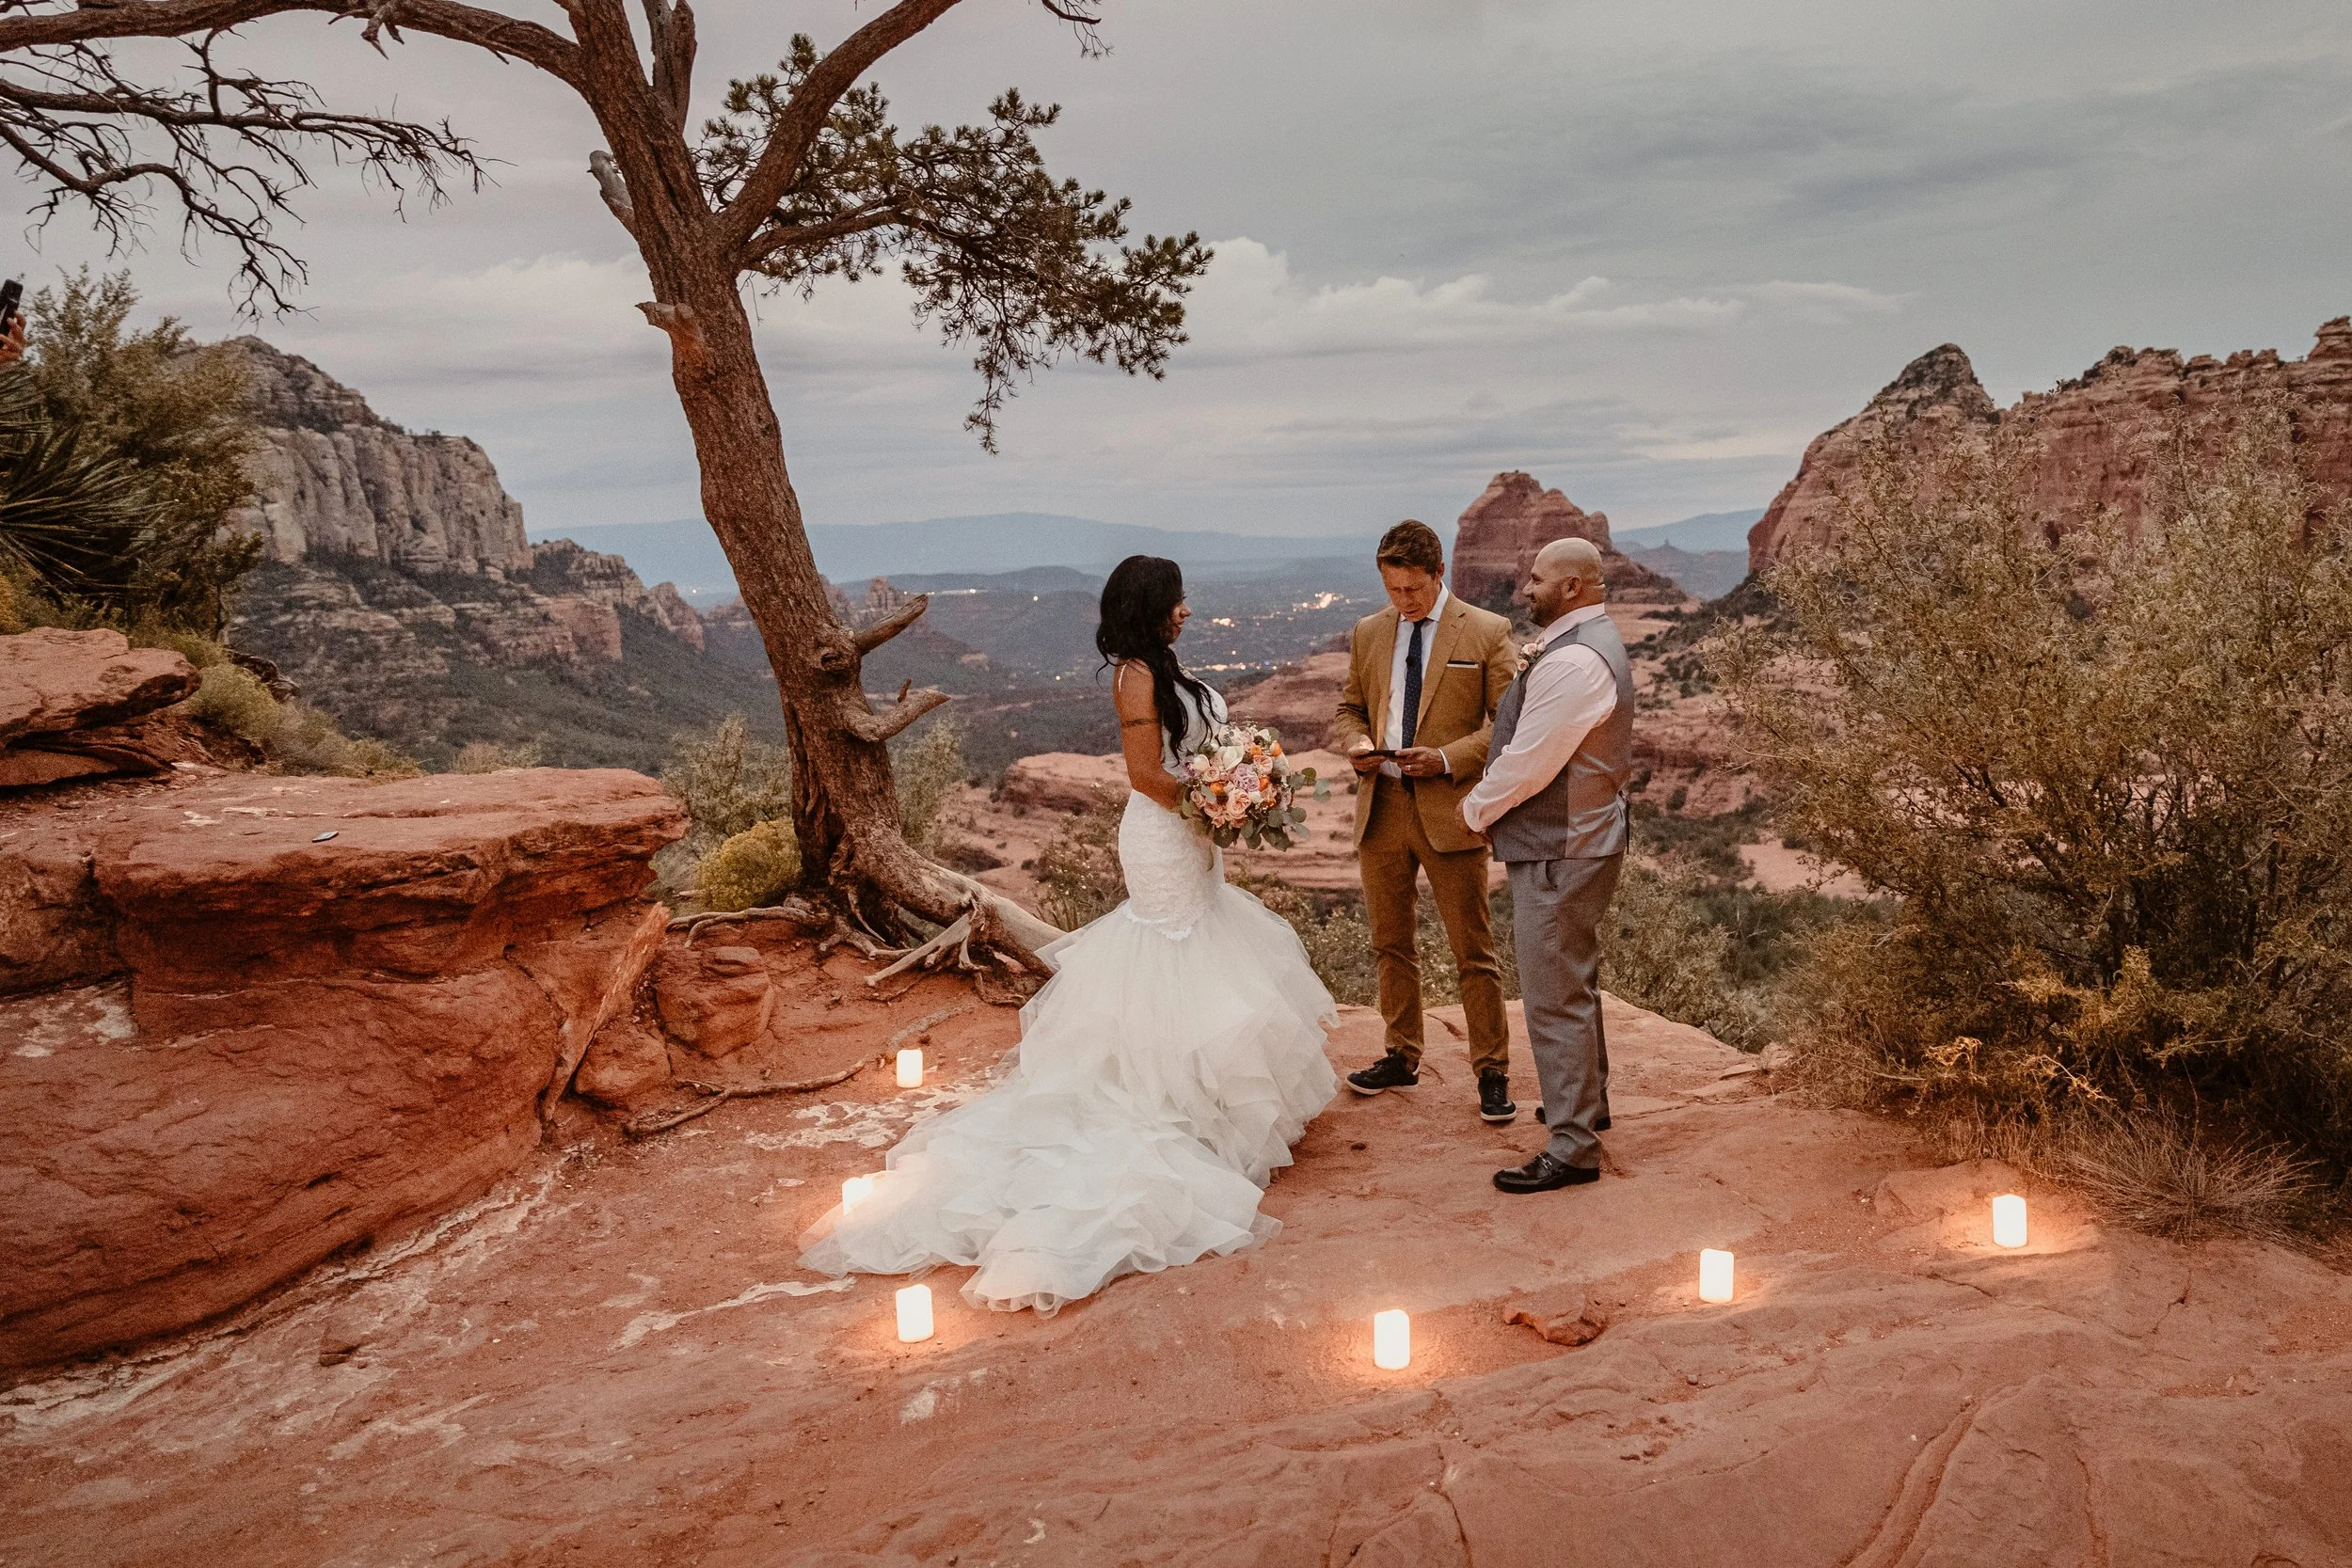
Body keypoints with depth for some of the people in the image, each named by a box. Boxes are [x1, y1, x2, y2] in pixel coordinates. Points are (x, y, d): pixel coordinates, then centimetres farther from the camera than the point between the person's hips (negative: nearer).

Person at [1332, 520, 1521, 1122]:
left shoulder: (1487, 632, -4)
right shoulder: (1368, 633, 10)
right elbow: (1348, 707, 19)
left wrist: (1446, 759, -18)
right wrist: (1356, 741, -4)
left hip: (1449, 812, -4)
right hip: (1380, 808, 5)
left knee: (1474, 953, 1)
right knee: (1391, 945, 14)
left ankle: (1493, 1073, 12)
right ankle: (1402, 1058, 29)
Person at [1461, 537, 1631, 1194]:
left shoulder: (1574, 660, -24)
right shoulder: (1592, 641, 12)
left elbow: (1528, 761, -23)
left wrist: (1477, 808, -6)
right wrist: (1493, 804, 9)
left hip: (1560, 851, -11)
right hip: (1582, 837, 11)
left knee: (1555, 997, -4)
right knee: (1574, 984, 25)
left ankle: (1573, 1147, 4)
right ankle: (1586, 1100, 41)